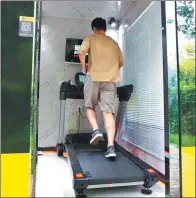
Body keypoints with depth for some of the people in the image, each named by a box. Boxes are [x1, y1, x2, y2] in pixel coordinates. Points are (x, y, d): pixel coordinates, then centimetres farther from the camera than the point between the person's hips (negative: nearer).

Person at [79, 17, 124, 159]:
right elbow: (121, 62, 22)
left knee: (90, 107, 16)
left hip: (94, 77, -2)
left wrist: (84, 67, 5)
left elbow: (82, 52, -9)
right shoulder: (113, 43, 22)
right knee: (108, 112, -3)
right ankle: (111, 147, -10)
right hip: (111, 80, 3)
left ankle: (96, 130, -6)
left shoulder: (90, 38, 10)